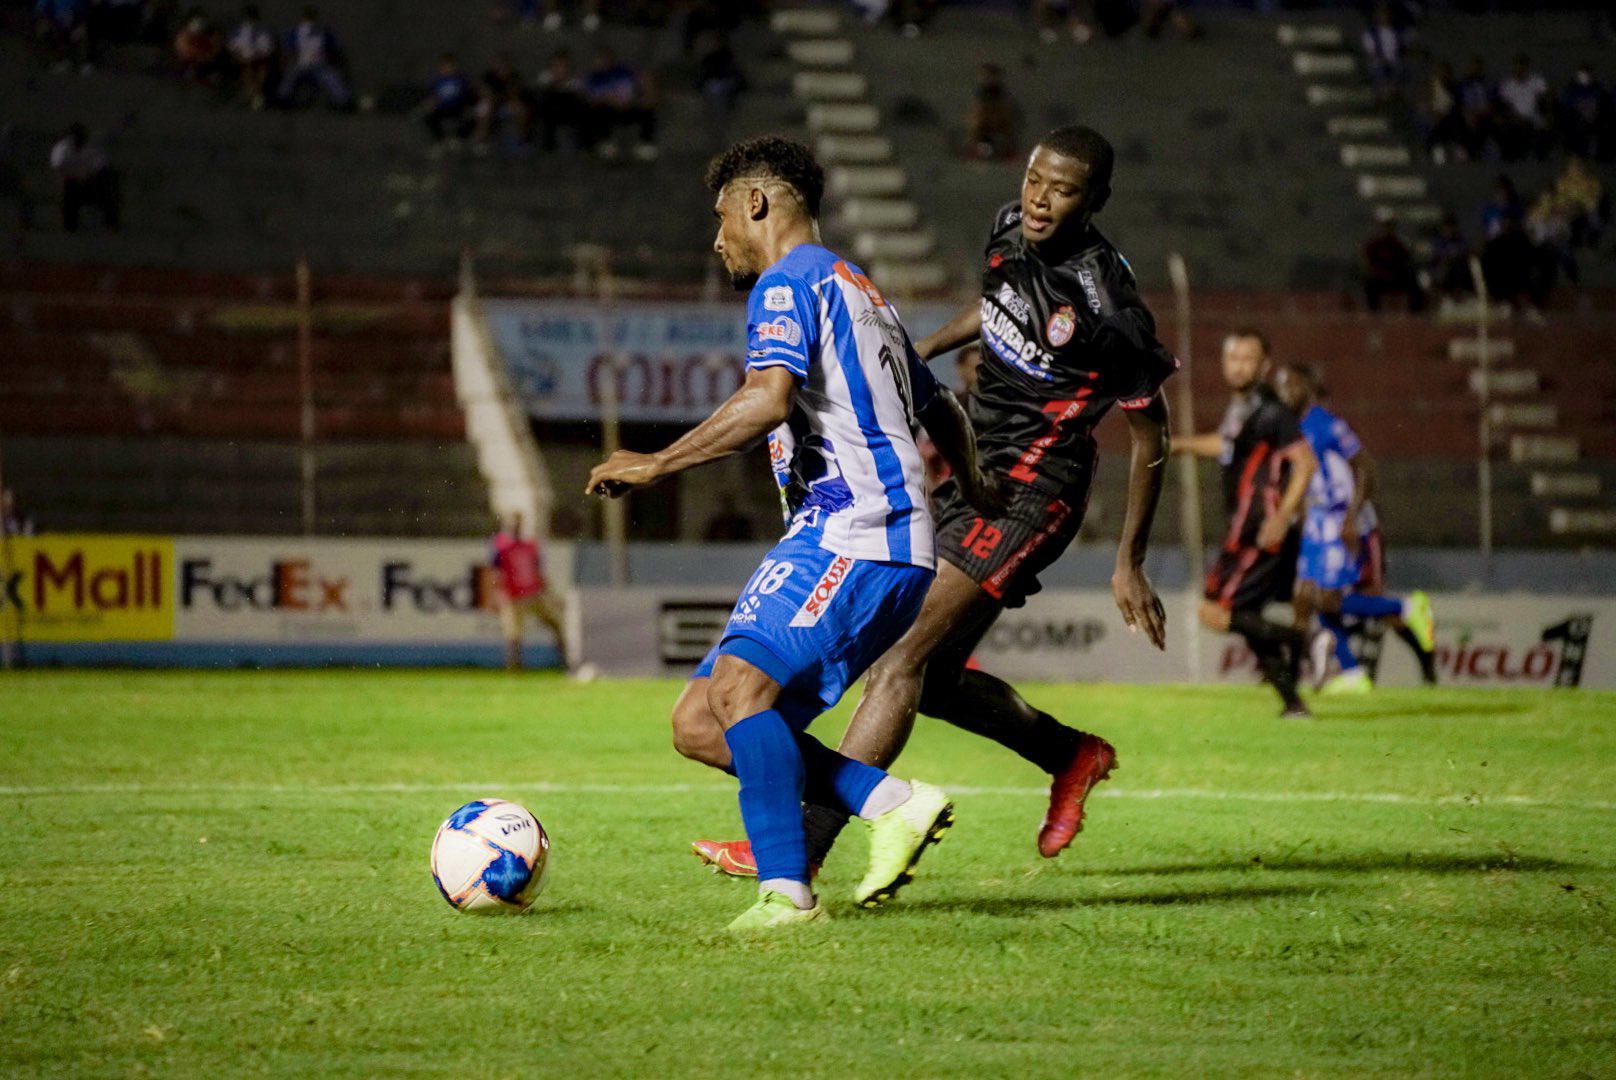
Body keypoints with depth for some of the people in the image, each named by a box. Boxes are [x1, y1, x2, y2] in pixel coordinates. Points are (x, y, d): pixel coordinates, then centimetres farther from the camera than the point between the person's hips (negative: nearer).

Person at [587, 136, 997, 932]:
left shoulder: (789, 282, -3)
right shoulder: (859, 291, 28)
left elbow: (768, 399, -21)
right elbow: (943, 414, 39)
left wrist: (656, 465, -18)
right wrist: (973, 489, 57)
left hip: (851, 532, -10)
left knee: (739, 686, -25)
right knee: (699, 718, 3)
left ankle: (786, 890, -33)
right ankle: (893, 804, -2)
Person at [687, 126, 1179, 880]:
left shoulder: (1105, 306, -19)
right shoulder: (1010, 233, 2)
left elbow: (1150, 434, -8)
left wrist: (1130, 564, -5)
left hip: (1029, 498, -9)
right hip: (973, 474, 9)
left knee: (903, 661, -18)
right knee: (933, 681, 12)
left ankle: (800, 847, -23)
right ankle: (1073, 756, 35)